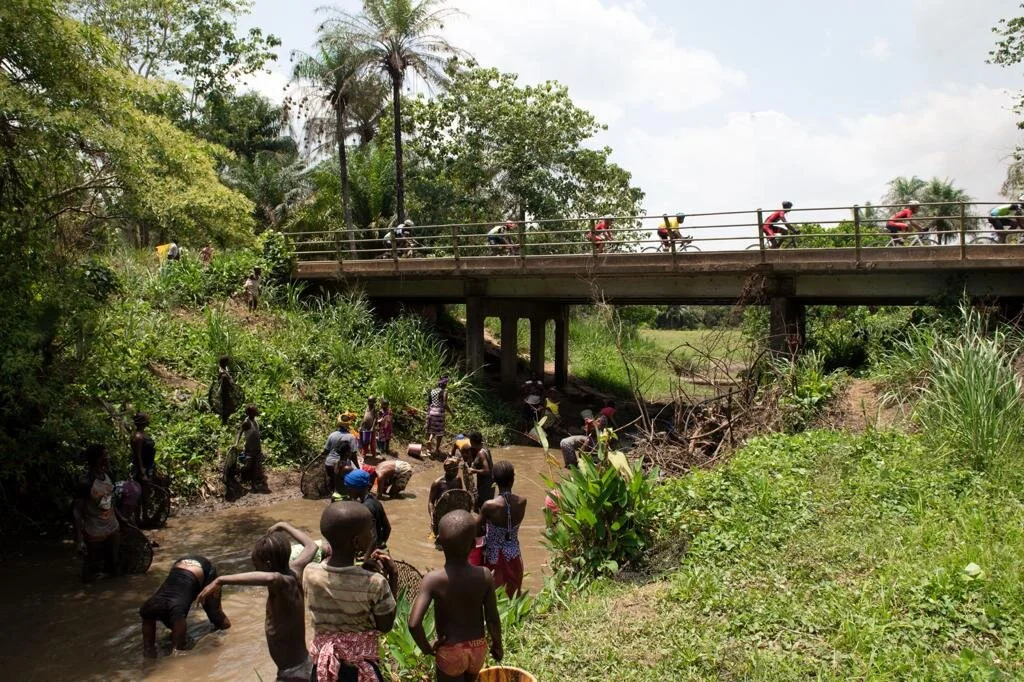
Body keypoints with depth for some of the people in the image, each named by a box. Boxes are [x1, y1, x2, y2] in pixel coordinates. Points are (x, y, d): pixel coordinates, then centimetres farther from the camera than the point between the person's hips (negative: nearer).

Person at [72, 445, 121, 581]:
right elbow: (77, 513, -19)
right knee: (91, 572, 10)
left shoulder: (107, 475, -3)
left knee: (115, 569, 16)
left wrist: (119, 519, 18)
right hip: (95, 534, -6)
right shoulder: (85, 484, -24)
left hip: (113, 529, 6)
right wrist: (79, 540, -19)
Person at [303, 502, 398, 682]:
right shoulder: (375, 583, -24)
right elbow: (386, 626, -8)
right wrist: (393, 577, -8)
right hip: (361, 666, -3)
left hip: (323, 663, 3)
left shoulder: (309, 573, -15)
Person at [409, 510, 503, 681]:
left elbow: (414, 624, -30)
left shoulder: (433, 579, -23)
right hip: (478, 648, 3)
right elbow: (493, 619, -8)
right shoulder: (485, 576, -16)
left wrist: (426, 648, -11)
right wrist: (497, 645, 10)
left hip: (450, 651, -3)